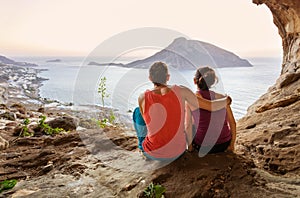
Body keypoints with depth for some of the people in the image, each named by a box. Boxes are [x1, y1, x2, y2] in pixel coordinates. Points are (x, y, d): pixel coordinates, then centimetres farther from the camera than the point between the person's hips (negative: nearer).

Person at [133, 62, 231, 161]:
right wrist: (227, 100, 15)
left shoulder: (143, 98, -15)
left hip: (153, 154, -1)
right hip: (177, 152, 2)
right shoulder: (181, 91, -13)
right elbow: (211, 106, -7)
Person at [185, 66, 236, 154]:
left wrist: (190, 146, 2)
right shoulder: (221, 98, -8)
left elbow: (188, 126, -12)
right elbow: (232, 123, -4)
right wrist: (232, 145, 8)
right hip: (224, 145, 2)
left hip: (202, 147, -1)